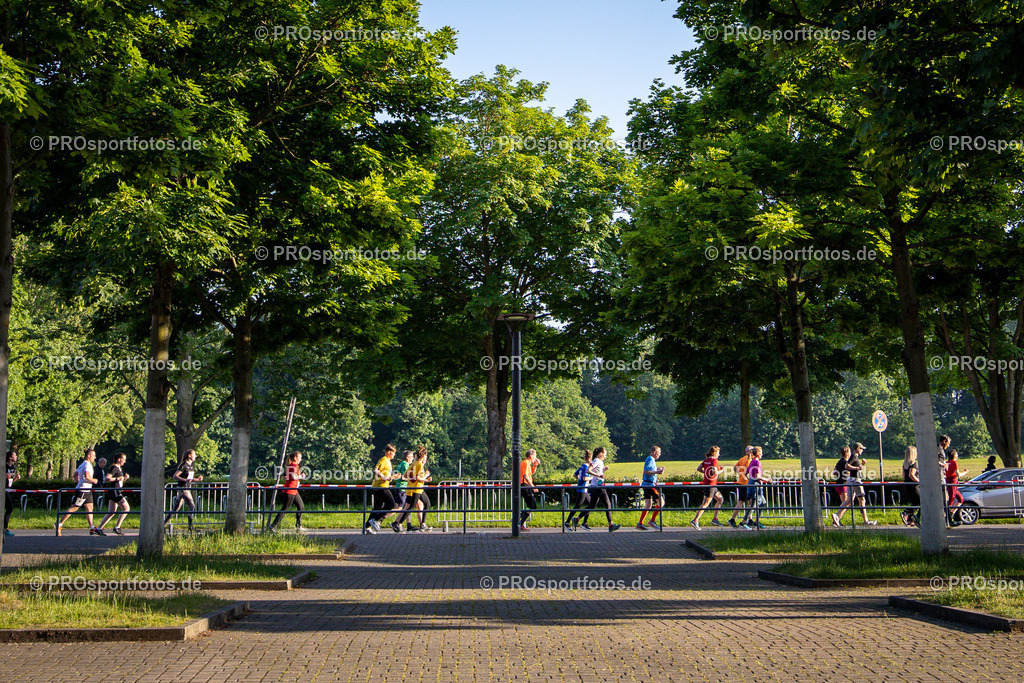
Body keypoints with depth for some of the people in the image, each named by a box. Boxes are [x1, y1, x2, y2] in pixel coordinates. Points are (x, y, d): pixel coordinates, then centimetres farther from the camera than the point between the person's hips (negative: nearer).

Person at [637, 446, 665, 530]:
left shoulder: (651, 460, 19)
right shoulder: (650, 459, -13)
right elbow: (646, 471, -22)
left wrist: (657, 469, 17)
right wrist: (657, 472, -20)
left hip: (647, 485, 10)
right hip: (649, 484, -10)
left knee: (648, 505, 11)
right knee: (661, 502, -7)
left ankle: (640, 524, 10)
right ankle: (652, 521, -5)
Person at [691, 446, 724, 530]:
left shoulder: (706, 460, 11)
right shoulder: (714, 460, -13)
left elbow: (698, 469, 10)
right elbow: (715, 472, -24)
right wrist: (720, 471, -6)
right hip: (711, 484, -10)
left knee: (720, 499, 19)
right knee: (705, 504, -8)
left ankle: (715, 519, 20)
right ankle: (695, 521, -10)